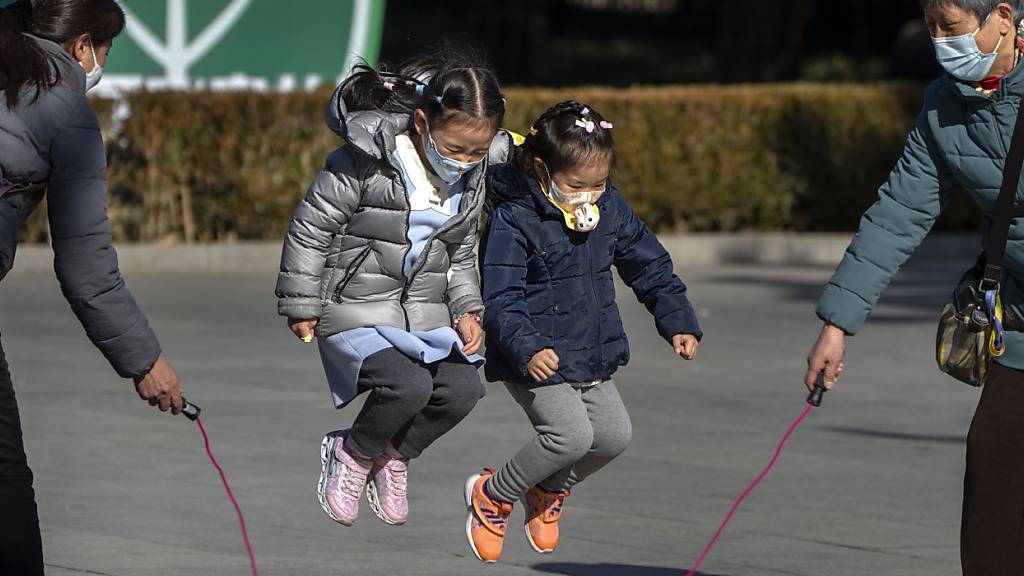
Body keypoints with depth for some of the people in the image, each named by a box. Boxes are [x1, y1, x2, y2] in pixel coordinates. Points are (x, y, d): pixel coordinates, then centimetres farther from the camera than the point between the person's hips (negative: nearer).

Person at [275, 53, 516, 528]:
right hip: (357, 311, -6)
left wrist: (467, 310, 3)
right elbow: (310, 228, -10)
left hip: (424, 313, 6)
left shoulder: (473, 177, 1)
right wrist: (301, 306, -7)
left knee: (462, 388, -16)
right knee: (408, 385, -27)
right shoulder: (366, 160, -19)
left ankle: (394, 457, 13)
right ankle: (352, 453, 4)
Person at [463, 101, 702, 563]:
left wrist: (678, 321, 4)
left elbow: (649, 267, 14)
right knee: (571, 434, -20)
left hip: (592, 358, 7)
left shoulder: (610, 208, 3)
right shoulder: (513, 220, -17)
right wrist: (528, 349, -36)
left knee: (614, 434, 1)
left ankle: (548, 492, 29)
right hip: (538, 360, -7)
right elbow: (502, 299, -21)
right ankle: (494, 496, 5)